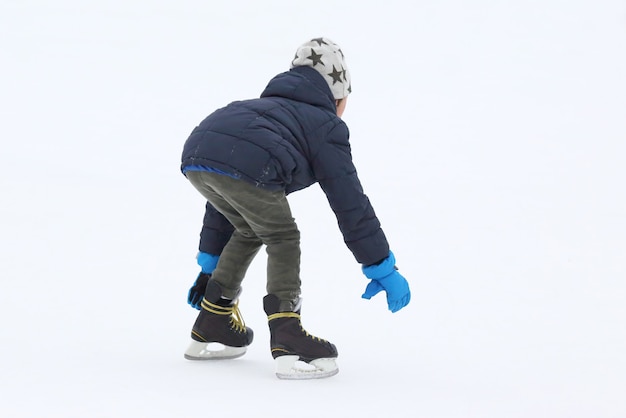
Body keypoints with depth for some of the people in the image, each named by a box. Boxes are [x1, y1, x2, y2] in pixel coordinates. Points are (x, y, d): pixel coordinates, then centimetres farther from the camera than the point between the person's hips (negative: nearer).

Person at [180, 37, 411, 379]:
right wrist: (382, 268, 21)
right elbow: (349, 202, 16)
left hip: (195, 158, 7)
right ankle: (286, 340, 0)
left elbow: (227, 195, 45)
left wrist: (209, 263, 50)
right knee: (282, 238, 12)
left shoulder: (266, 108, 43)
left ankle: (211, 327, 33)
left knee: (249, 231, 28)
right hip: (243, 166, -7)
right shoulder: (326, 126, 23)